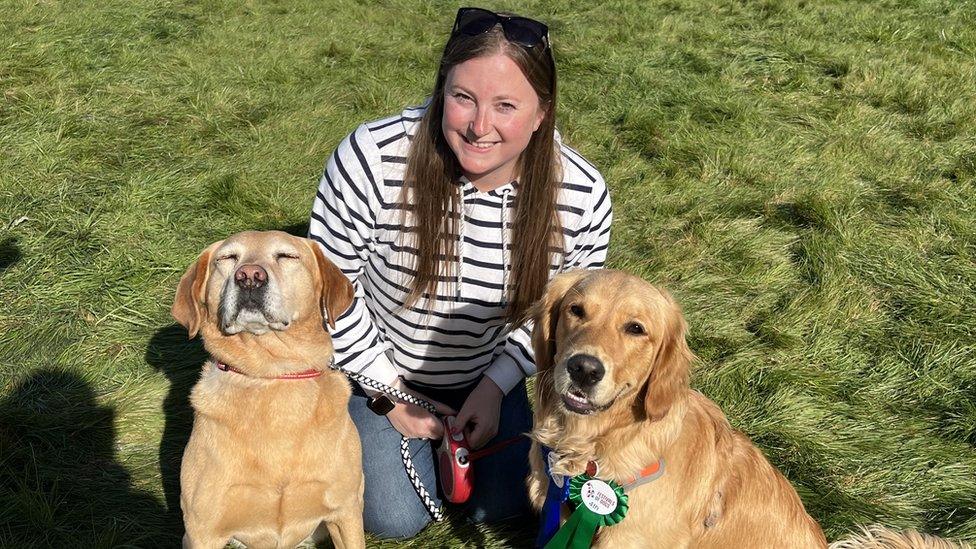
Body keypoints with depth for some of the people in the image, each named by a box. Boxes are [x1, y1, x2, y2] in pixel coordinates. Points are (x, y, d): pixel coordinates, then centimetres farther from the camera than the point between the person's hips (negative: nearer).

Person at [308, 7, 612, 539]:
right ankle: (362, 420, 28)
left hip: (487, 374, 3)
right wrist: (387, 392, -12)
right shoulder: (372, 159, -32)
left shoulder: (582, 196, -24)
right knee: (396, 518, 0)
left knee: (499, 506, 7)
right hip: (378, 367, -2)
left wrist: (496, 384, -13)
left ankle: (451, 429, 34)